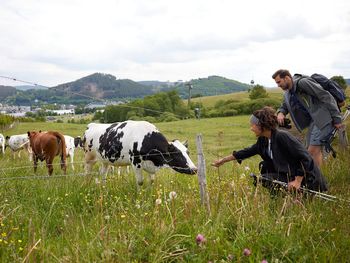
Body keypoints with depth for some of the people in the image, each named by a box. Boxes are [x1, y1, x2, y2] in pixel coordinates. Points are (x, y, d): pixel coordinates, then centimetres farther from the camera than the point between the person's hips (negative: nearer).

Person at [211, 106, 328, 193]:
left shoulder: (282, 137, -22)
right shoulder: (263, 141, 5)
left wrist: (297, 181, -25)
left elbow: (306, 158, -23)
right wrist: (224, 160, 24)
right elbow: (248, 152, 19)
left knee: (265, 179, -14)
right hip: (289, 175, 9)